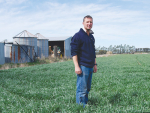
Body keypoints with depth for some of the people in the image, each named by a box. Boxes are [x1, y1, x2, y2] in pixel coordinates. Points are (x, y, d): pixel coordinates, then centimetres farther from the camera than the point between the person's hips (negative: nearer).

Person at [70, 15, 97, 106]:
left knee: (87, 88, 14)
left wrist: (95, 64, 19)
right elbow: (74, 52, -13)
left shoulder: (92, 37, 17)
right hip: (82, 66, -8)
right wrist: (77, 66, -18)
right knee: (82, 89, -5)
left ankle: (86, 105, 24)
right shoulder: (78, 35, -7)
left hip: (90, 67, 8)